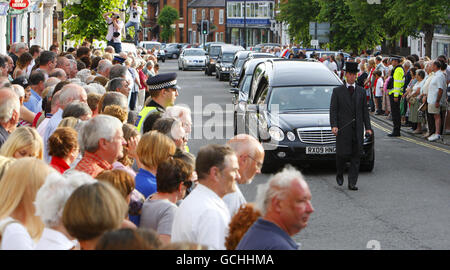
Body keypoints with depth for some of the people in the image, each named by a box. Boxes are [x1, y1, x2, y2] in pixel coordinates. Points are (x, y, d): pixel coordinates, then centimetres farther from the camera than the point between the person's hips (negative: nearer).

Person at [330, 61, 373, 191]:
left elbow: (365, 111, 12)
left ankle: (352, 183, 2)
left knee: (356, 157, -1)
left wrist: (368, 127, 5)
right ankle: (340, 174, 24)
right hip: (343, 129, -3)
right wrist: (334, 125, -13)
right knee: (342, 154, -4)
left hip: (358, 129, 3)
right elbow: (333, 110, 0)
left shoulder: (361, 91, 12)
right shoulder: (337, 91, 4)